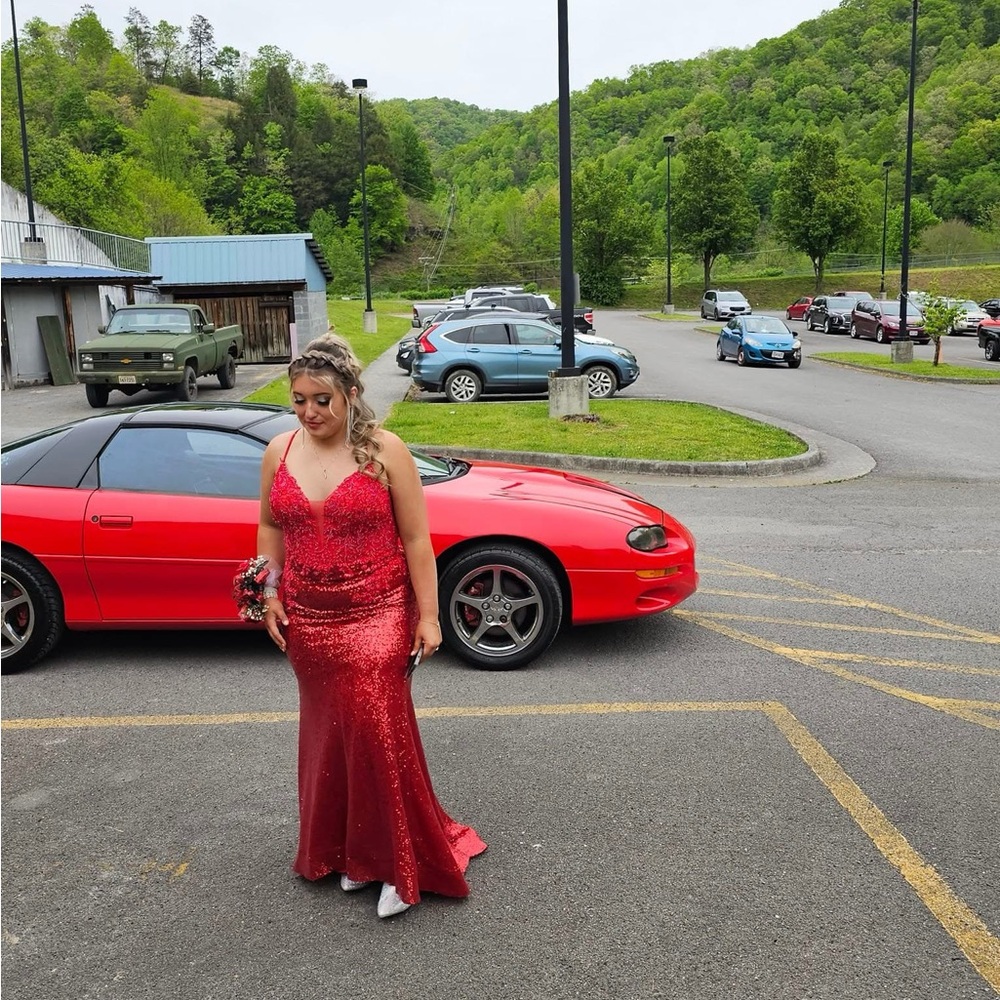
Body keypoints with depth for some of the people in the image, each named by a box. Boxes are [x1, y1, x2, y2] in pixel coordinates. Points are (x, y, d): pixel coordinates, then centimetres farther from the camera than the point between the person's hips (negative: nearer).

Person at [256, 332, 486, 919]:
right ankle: (347, 850, 29)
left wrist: (428, 615, -10)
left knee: (378, 730, -7)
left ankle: (401, 861, 8)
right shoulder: (279, 452, 3)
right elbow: (271, 526, 15)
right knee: (328, 732, 12)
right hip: (309, 622, 5)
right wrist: (271, 594, 5)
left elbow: (416, 538, -9)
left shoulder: (384, 450, -10)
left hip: (376, 617, -4)